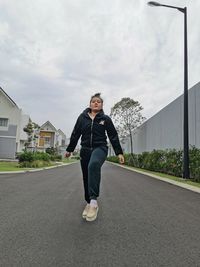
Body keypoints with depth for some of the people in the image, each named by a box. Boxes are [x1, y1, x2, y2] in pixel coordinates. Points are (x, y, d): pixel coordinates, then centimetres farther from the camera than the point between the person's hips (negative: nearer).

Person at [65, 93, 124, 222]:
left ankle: (93, 200, -35)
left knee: (94, 165, -36)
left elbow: (113, 136, 4)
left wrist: (119, 152, 0)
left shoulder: (105, 119, 4)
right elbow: (75, 134, 14)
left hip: (100, 148, -3)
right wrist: (69, 149, 17)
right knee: (86, 177, 8)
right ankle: (89, 203, 27)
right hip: (85, 149, 4)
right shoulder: (82, 117, 8)